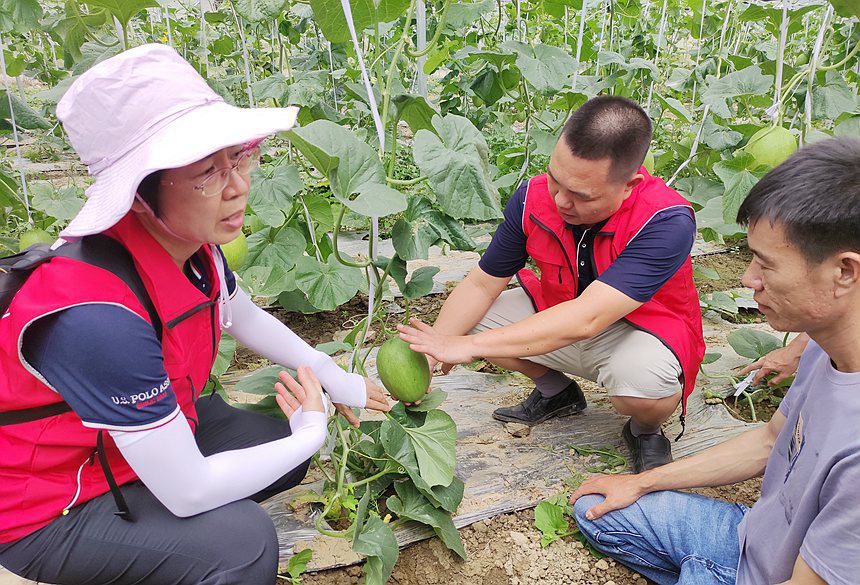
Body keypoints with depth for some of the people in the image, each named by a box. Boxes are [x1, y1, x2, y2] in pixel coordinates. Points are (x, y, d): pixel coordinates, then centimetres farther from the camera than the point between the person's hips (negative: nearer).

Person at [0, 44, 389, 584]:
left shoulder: (193, 244, -14)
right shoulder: (98, 318, -38)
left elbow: (246, 319, 10)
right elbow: (188, 492, -31)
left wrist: (333, 376, 9)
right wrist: (310, 434, -18)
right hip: (47, 511, -8)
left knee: (284, 447, 7)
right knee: (242, 538, -25)